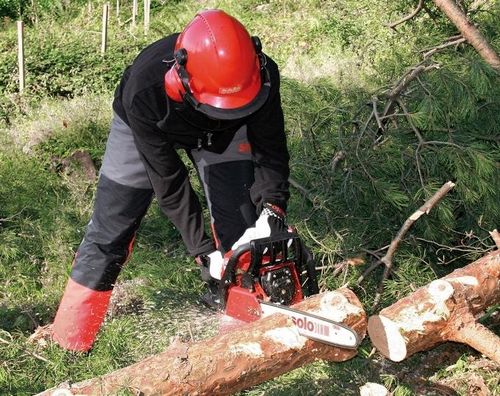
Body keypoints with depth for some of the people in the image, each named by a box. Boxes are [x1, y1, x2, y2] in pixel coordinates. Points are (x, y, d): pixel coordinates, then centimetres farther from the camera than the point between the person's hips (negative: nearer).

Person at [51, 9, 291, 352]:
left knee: (240, 227, -8)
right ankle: (69, 343, 13)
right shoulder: (144, 91, -44)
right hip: (147, 126, -2)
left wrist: (272, 208, -40)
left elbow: (270, 147, -24)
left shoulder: (261, 75, -38)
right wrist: (203, 250, -32)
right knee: (110, 229, 0)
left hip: (222, 130, 2)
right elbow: (168, 180, -33)